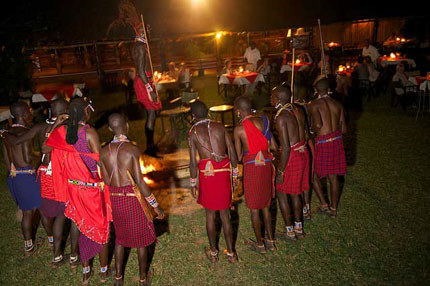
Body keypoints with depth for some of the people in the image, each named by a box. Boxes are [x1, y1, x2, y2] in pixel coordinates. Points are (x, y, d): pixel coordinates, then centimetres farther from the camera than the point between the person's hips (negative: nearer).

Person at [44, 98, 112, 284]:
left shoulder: (62, 131, -5)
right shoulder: (89, 132, -21)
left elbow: (44, 148, 11)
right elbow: (99, 162, -22)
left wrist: (54, 125, 11)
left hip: (74, 187, 5)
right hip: (93, 187, -5)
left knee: (79, 225, 19)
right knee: (101, 226, 13)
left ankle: (85, 270, 34)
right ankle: (104, 270, 29)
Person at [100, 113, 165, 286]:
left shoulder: (104, 152, -2)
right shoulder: (132, 149, -18)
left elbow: (106, 182, 2)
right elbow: (140, 182, -19)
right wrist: (155, 205, -12)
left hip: (115, 199, 5)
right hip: (133, 198, -5)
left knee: (120, 236, 23)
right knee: (141, 237, 14)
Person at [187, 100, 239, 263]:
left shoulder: (193, 132, -2)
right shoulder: (220, 126, 4)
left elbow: (193, 162, -4)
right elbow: (232, 152, 4)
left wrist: (193, 184, 5)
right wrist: (235, 174, 13)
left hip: (206, 175, -2)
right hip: (224, 172, 2)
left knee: (210, 214, 15)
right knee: (225, 214, 14)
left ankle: (213, 252, 29)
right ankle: (231, 253, 22)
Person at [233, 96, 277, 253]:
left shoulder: (239, 129, -12)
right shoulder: (263, 121, 2)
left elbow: (238, 156, -7)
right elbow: (274, 146, 7)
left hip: (252, 168, -6)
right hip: (266, 165, 6)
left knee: (254, 208, 10)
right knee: (265, 206, 19)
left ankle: (259, 243, 23)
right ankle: (270, 240, 30)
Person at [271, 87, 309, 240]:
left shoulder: (281, 117, -21)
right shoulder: (297, 111, 4)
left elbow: (285, 148, -23)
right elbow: (303, 135, 11)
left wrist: (280, 171, -17)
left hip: (292, 157, -8)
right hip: (303, 154, 8)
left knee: (281, 192, 10)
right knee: (295, 192, 21)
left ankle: (289, 231, 19)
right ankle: (299, 228, 33)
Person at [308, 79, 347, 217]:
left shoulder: (314, 104, -10)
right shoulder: (337, 104, 6)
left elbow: (318, 124, -26)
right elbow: (344, 129, 6)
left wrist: (312, 129, -5)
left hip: (323, 142, -5)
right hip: (337, 141, 5)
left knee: (314, 173, 15)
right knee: (333, 177, 15)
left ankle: (324, 204, 12)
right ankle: (333, 209, 25)